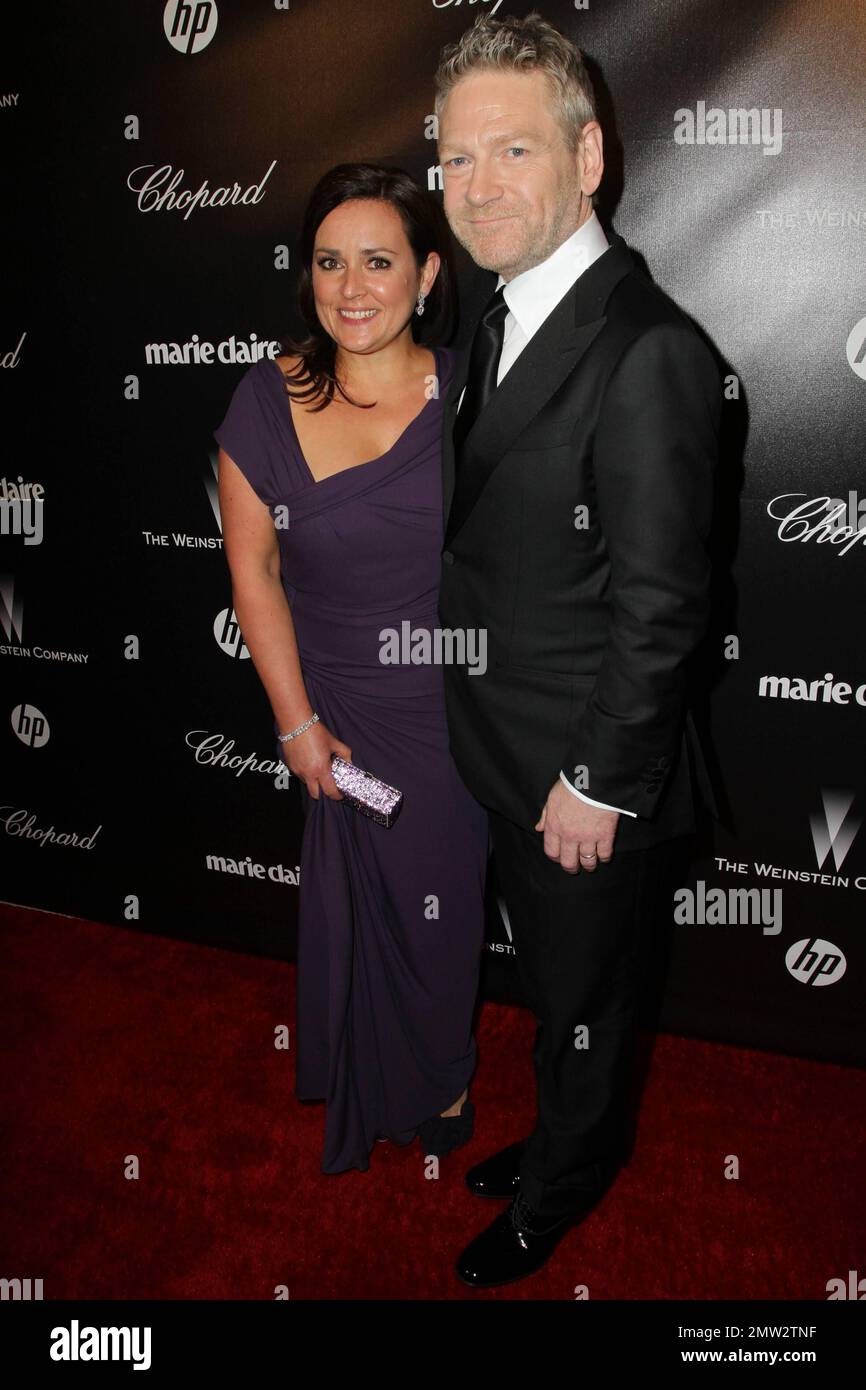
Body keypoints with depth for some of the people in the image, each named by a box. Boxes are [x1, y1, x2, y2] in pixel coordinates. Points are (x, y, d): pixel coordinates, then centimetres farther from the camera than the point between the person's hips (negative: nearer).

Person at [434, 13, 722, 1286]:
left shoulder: (650, 354, -24)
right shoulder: (507, 320, 6)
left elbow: (659, 606, -23)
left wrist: (598, 784, -16)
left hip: (586, 775, -8)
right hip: (510, 753, 8)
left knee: (583, 1000, 17)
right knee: (549, 979, 27)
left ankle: (559, 1188, 44)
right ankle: (567, 1135, 54)